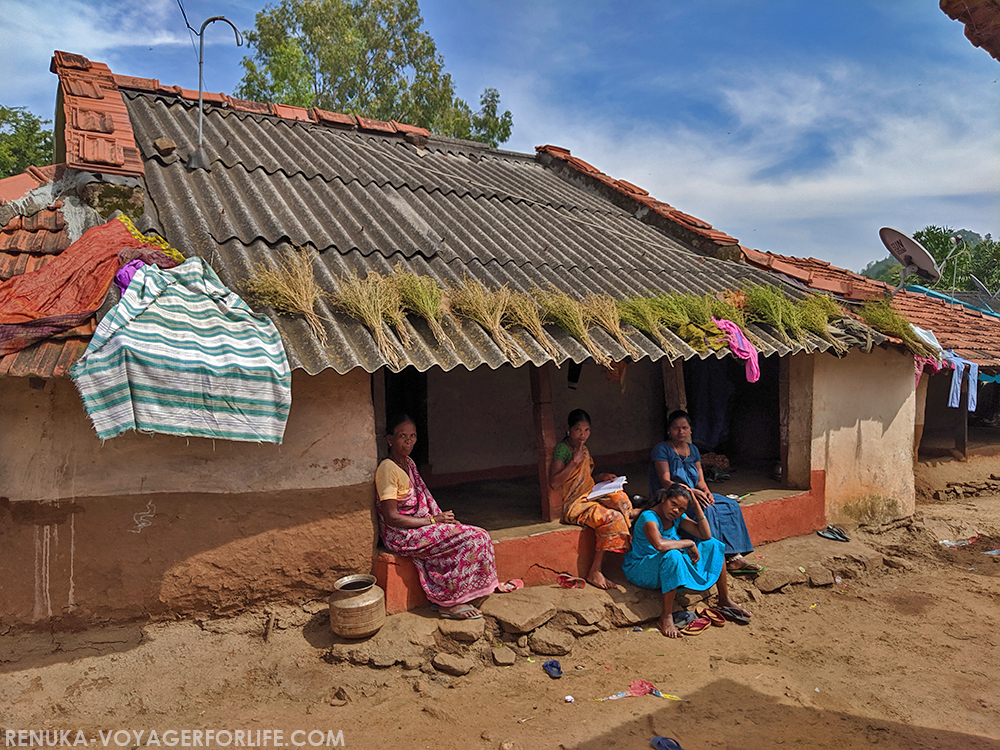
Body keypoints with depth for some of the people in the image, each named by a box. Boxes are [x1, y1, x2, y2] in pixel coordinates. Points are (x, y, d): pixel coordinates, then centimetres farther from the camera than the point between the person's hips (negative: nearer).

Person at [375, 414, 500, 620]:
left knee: (478, 535, -5)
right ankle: (448, 604, -9)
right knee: (472, 540, -18)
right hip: (401, 535, -9)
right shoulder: (388, 469, -17)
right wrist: (432, 520, -16)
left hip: (418, 525, 9)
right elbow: (392, 517, -21)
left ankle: (446, 599, -2)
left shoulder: (409, 463, 11)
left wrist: (441, 517, -1)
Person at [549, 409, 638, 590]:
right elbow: (553, 483, -22)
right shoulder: (562, 449, -11)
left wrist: (600, 478, 6)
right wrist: (575, 461, -22)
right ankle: (594, 572, -21)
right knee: (611, 517, -28)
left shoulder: (584, 449, 15)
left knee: (619, 497, -22)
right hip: (574, 505, -7)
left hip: (590, 497, 8)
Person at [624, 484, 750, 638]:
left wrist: (696, 504, -12)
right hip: (642, 569, -8)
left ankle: (724, 600, 11)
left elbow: (706, 535, -4)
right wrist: (689, 543, -29)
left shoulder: (678, 516, 0)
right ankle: (666, 617, -33)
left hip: (672, 566, 8)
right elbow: (659, 545, -44)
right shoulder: (649, 517, -25)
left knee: (713, 545, 1)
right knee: (673, 555, -41)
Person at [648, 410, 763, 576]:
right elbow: (665, 482, -16)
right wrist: (690, 491, -28)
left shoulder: (693, 449, 14)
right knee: (707, 510, -32)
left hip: (695, 494, 7)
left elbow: (700, 480, 10)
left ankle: (734, 557, -18)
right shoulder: (662, 450, -8)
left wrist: (706, 492, -13)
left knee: (731, 506, -12)